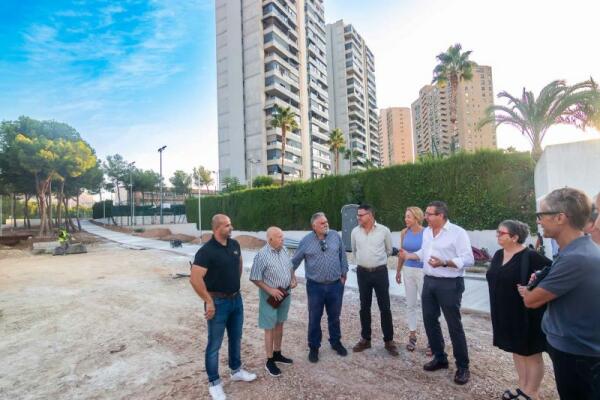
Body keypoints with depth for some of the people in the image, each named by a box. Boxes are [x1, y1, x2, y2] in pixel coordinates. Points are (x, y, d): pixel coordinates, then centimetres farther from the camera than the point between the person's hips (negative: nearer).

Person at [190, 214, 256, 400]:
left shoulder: (234, 245, 0)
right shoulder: (206, 251, -21)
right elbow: (195, 279, -24)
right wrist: (209, 301, -19)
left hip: (236, 299, 7)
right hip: (218, 302, -7)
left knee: (236, 338, 22)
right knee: (214, 344, 10)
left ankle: (236, 370, 43)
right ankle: (214, 383, 28)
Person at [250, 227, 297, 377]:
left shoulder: (284, 250, 0)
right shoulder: (262, 255, -22)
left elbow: (290, 267, 15)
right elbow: (255, 278, -18)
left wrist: (293, 279, -2)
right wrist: (270, 290, -22)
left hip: (285, 294, 7)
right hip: (271, 296, -7)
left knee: (279, 324, 20)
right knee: (270, 328, 6)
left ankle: (277, 354, 37)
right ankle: (269, 361, 21)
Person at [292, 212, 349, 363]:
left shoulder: (336, 236, -3)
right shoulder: (306, 241, -7)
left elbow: (342, 256, 6)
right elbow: (295, 261, 1)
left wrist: (344, 274, 8)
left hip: (335, 285, 2)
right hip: (315, 286, -1)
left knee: (334, 316, 18)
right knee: (314, 318, 11)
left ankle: (336, 342, 40)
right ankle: (314, 347, 30)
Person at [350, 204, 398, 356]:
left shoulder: (384, 230, -8)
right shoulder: (355, 232, -2)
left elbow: (389, 250, 8)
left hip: (380, 272, -2)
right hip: (362, 273, 2)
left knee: (385, 307, 5)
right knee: (364, 307, 11)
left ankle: (389, 341, 21)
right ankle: (365, 339, 25)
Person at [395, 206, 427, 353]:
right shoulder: (404, 232, 2)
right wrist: (398, 270, 15)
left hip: (423, 271, -4)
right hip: (408, 271, 4)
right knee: (411, 304, 12)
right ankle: (412, 336, 26)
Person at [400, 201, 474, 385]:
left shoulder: (457, 232, -16)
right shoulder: (426, 232, 7)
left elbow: (468, 259, -19)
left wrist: (444, 263, -30)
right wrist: (409, 255, 5)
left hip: (450, 284, -7)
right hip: (429, 282, 7)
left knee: (454, 325, 4)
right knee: (430, 320, 15)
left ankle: (463, 367, 23)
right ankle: (439, 357, 33)